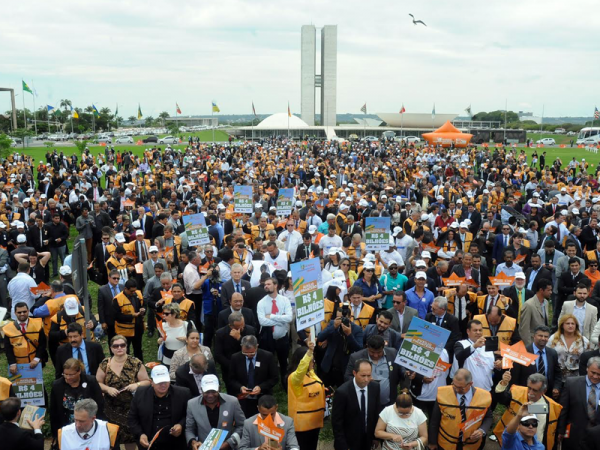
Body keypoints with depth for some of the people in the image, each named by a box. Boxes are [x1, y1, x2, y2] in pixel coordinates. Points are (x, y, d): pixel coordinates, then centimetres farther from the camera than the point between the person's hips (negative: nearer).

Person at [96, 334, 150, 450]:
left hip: (131, 408, -1)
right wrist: (107, 389, -13)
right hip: (111, 409, 1)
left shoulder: (136, 363, -6)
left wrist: (137, 385, -20)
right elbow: (97, 383, 5)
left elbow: (147, 381, -1)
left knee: (130, 436, 6)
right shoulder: (105, 364, -1)